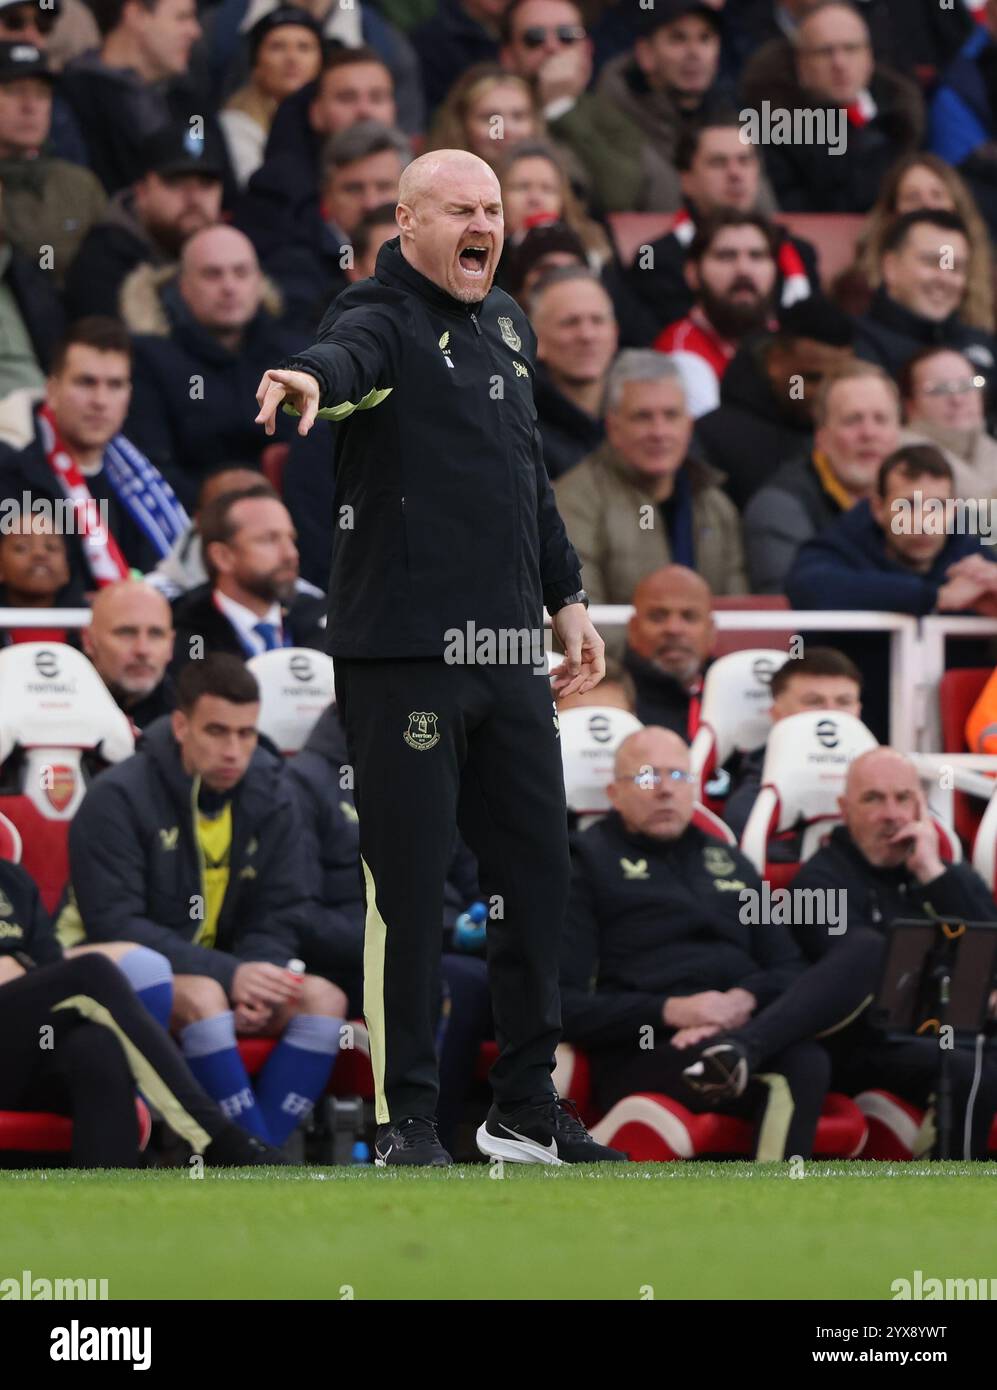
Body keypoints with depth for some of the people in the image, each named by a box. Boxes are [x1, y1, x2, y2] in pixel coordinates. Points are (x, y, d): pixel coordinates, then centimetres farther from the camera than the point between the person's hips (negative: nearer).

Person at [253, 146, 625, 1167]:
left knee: (537, 872, 12)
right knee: (409, 887, -3)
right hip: (400, 653, -8)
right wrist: (315, 380, -56)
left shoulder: (508, 324, 16)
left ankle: (527, 1109, 23)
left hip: (508, 651, 8)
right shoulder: (382, 319, -8)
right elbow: (348, 357, -33)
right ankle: (405, 1121, 4)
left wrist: (565, 597, 25)